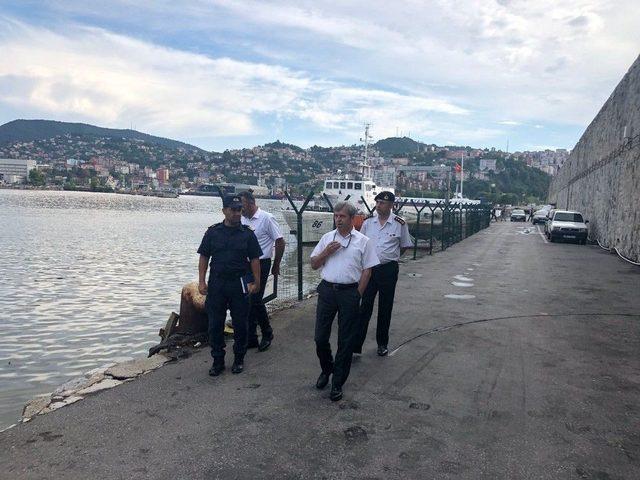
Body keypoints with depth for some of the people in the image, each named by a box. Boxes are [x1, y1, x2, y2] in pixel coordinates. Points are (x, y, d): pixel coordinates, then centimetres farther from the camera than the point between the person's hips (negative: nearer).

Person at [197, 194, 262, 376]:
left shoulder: (247, 233, 2)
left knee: (240, 324, 7)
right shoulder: (213, 232, 3)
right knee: (215, 324, 5)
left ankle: (239, 359, 23)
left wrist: (256, 282, -4)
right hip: (217, 283, 1)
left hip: (240, 284, -1)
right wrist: (201, 281, -2)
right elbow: (204, 257, 5)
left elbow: (254, 259, 2)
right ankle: (218, 360, 18)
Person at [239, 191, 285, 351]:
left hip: (260, 264, -6)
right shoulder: (243, 219, 8)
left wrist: (276, 265, -1)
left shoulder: (266, 218, -10)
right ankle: (251, 338, 19)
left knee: (255, 300, -8)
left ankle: (267, 333, 14)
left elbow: (280, 242, -6)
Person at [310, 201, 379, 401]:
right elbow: (314, 264, 11)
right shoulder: (327, 238, 9)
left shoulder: (363, 241, 0)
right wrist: (326, 252, -7)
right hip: (327, 289, 3)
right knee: (320, 337, 5)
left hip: (349, 291, -2)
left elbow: (367, 270, 1)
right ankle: (326, 369, 32)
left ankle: (338, 383, 17)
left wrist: (357, 295, -4)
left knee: (346, 341, 4)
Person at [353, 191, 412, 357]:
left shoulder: (400, 224, -4)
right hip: (368, 268, 1)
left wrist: (390, 256, 7)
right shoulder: (368, 222, 3)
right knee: (364, 307, -1)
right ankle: (356, 345, 3)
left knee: (385, 309, 10)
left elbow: (405, 246, 8)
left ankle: (382, 343, 25)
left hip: (388, 270, -1)